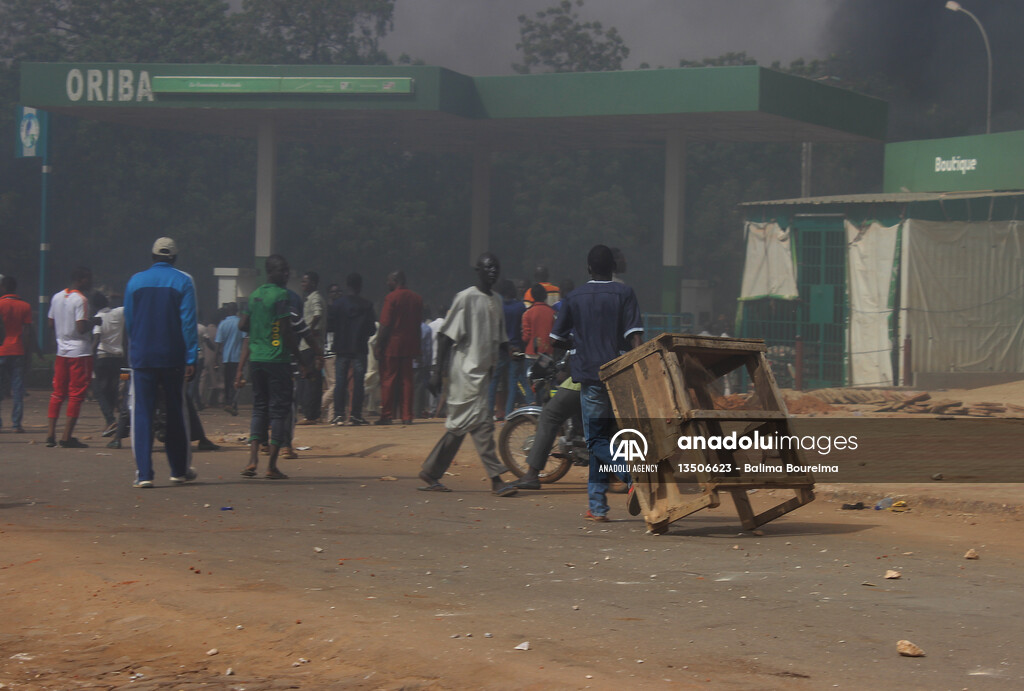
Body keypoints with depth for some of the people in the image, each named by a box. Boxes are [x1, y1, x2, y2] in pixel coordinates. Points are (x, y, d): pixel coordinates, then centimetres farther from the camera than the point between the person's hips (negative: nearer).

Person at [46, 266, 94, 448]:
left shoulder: (57, 297, 10)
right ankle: (67, 437, -4)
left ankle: (50, 433, 5)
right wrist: (92, 323, -2)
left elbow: (51, 324, 14)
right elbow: (81, 328, -20)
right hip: (80, 352, -7)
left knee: (58, 393, 11)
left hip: (61, 351, 7)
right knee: (76, 394, -2)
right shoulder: (80, 300, -14)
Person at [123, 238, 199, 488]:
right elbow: (189, 323, -7)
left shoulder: (135, 281, 4)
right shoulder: (183, 282, -2)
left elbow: (129, 323, 10)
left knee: (141, 413, 0)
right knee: (176, 413, 12)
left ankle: (143, 473, -10)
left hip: (141, 358, 1)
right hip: (174, 359, -1)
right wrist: (191, 360, -7)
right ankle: (180, 469, 20)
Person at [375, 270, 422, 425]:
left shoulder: (391, 298, -10)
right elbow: (419, 324, 13)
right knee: (407, 380, 8)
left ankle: (386, 416, 0)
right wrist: (416, 347, 18)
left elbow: (385, 325, -13)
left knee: (388, 379, 0)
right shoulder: (417, 299, 9)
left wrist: (378, 346, -9)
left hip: (392, 345, -6)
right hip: (409, 346, 6)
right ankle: (407, 416, 6)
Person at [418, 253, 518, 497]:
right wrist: (438, 371, -13)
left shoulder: (497, 301, 15)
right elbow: (446, 335, -10)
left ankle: (430, 473, 17)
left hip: (484, 370, 8)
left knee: (460, 426, 10)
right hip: (466, 370, -8)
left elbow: (500, 339, 23)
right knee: (482, 423, -11)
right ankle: (496, 479, -11)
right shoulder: (466, 298, -8)